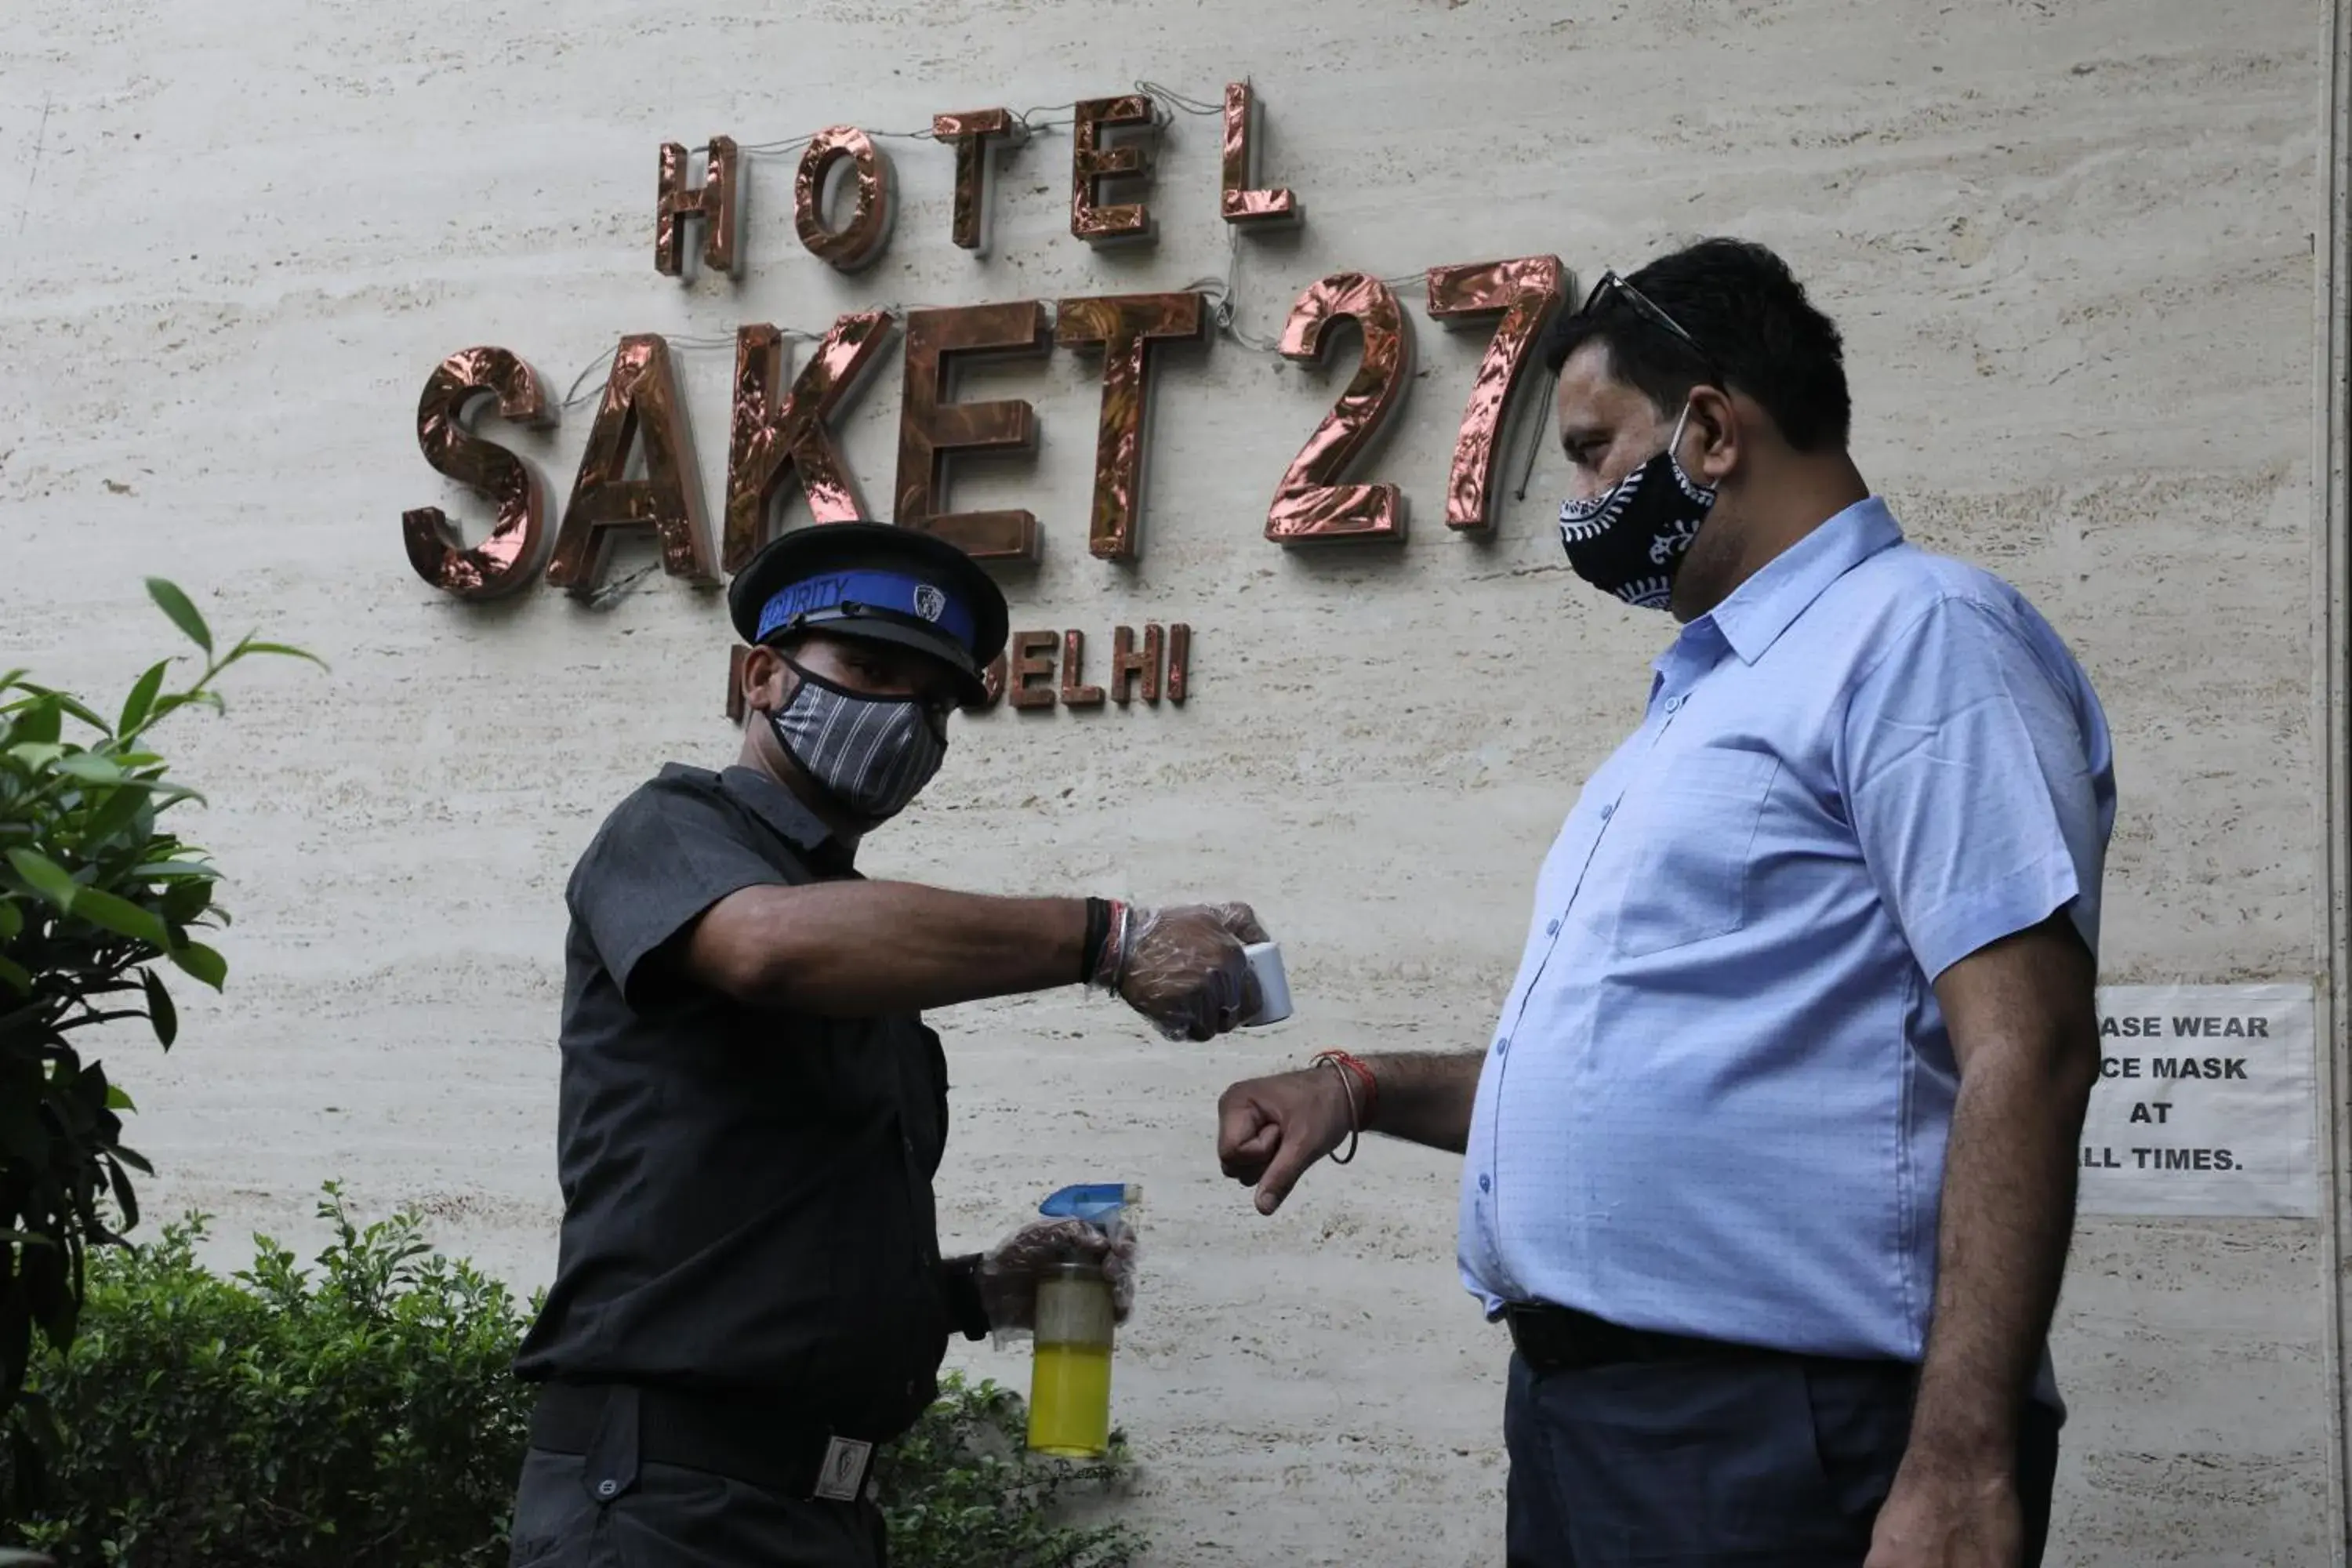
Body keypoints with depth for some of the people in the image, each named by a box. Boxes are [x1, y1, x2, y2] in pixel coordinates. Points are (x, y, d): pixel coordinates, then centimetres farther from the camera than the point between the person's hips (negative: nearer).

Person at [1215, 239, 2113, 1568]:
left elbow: (2026, 1050, -19)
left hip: (1781, 1434, -9)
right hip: (1581, 1409, 9)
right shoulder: (1706, 698, 21)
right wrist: (1366, 1091, 16)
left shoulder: (1916, 634, -9)